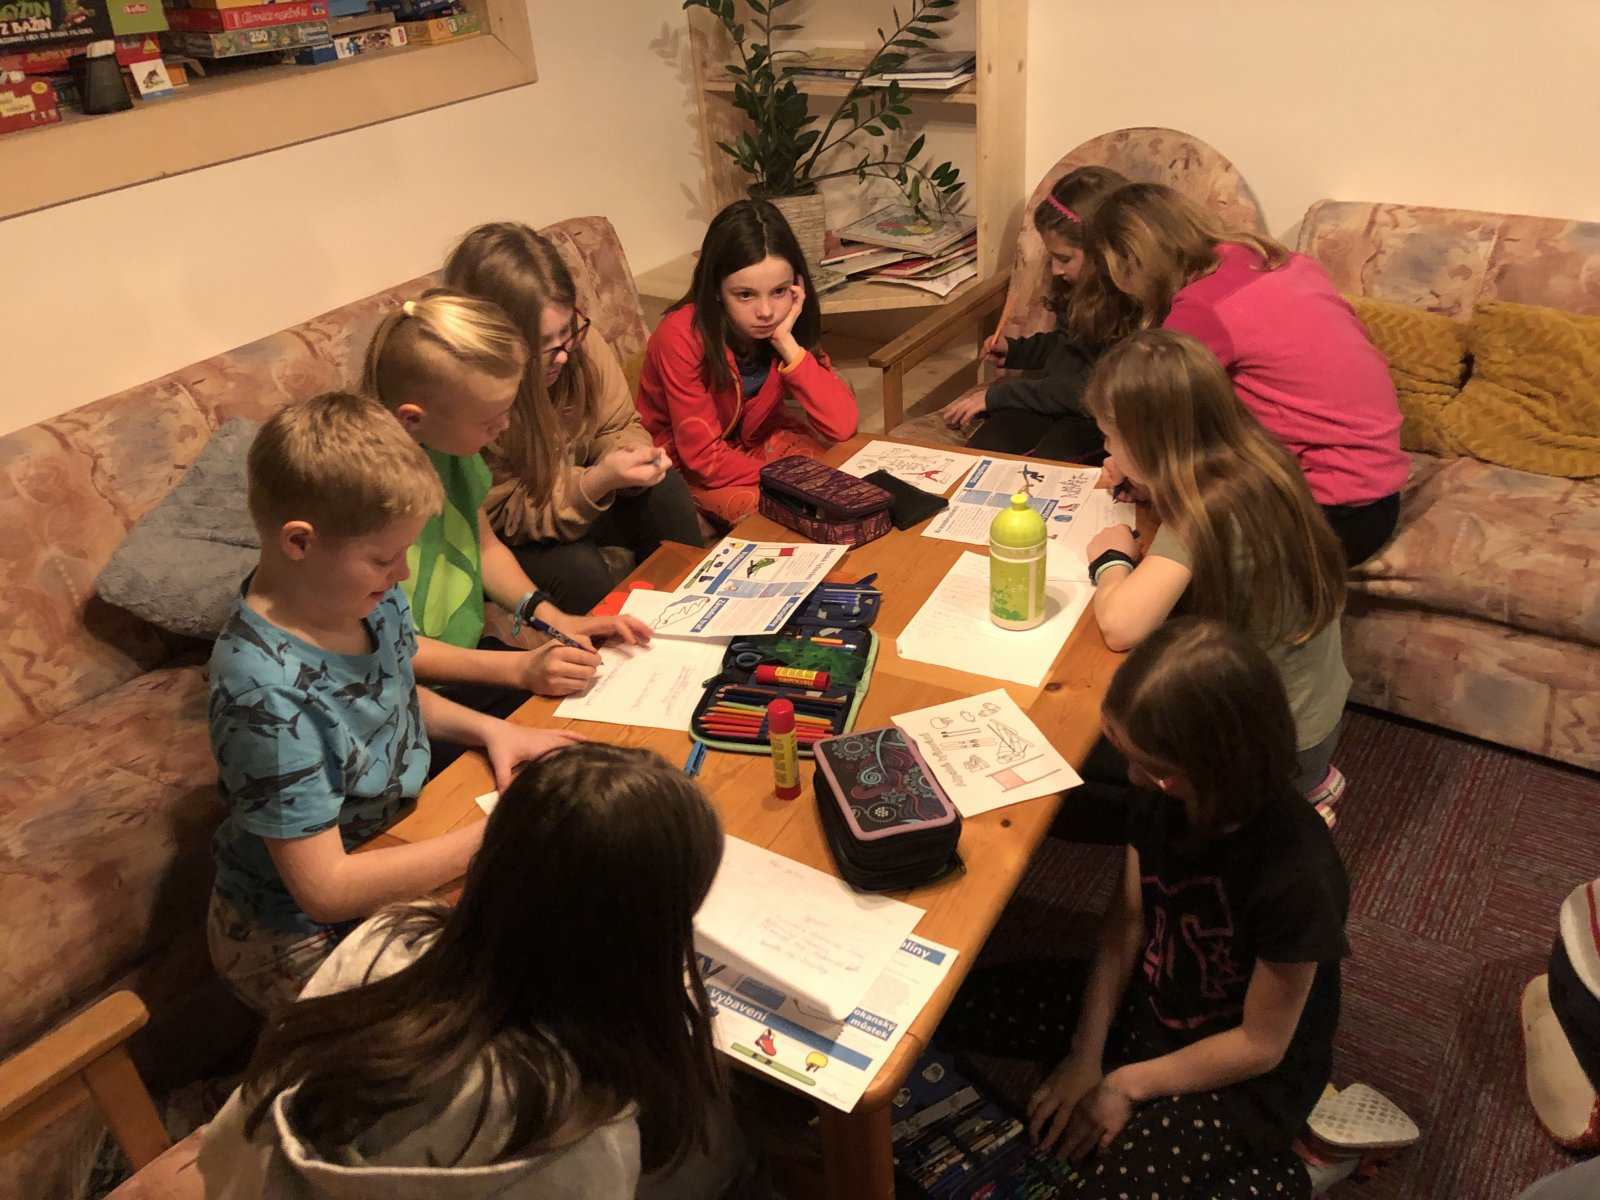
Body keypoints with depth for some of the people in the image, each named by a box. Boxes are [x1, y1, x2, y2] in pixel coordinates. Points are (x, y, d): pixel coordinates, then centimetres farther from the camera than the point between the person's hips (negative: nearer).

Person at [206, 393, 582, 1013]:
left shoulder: (369, 597, -10)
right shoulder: (266, 692, -33)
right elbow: (325, 889, -29)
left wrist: (488, 728, -4)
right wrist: (491, 838, -27)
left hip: (393, 848, 8)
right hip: (299, 943, -7)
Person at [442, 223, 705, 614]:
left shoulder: (577, 338, -18)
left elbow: (617, 426, -3)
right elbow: (501, 516, -23)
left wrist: (629, 456, -28)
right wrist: (595, 482, -37)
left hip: (581, 488, 5)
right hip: (501, 540, -5)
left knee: (664, 491, -18)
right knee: (581, 571, -30)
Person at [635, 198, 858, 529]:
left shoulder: (788, 323, -15)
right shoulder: (681, 338, -30)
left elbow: (842, 426, -25)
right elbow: (704, 456, -25)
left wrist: (787, 344, -32)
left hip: (756, 435, 5)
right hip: (688, 464, -4)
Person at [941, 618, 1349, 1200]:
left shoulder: (1296, 874, -34)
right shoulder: (1160, 793, -18)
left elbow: (1259, 1045, -20)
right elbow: (1128, 919, -3)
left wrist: (1126, 1084, -13)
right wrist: (1086, 1056, -8)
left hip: (1242, 1072, -5)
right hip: (1148, 1001, 6)